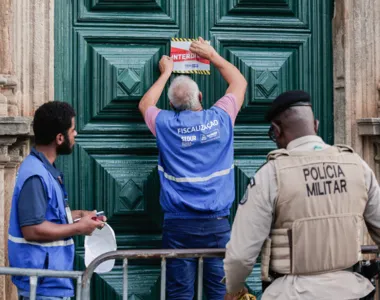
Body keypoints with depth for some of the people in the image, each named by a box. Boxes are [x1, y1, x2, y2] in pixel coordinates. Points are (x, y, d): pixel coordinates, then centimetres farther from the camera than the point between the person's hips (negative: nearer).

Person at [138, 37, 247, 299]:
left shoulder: (165, 125, 0)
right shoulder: (221, 118, 0)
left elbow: (144, 105, 25)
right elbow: (240, 82, 20)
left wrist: (166, 73, 34)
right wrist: (213, 56, 30)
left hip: (178, 225, 0)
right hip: (217, 223, 0)